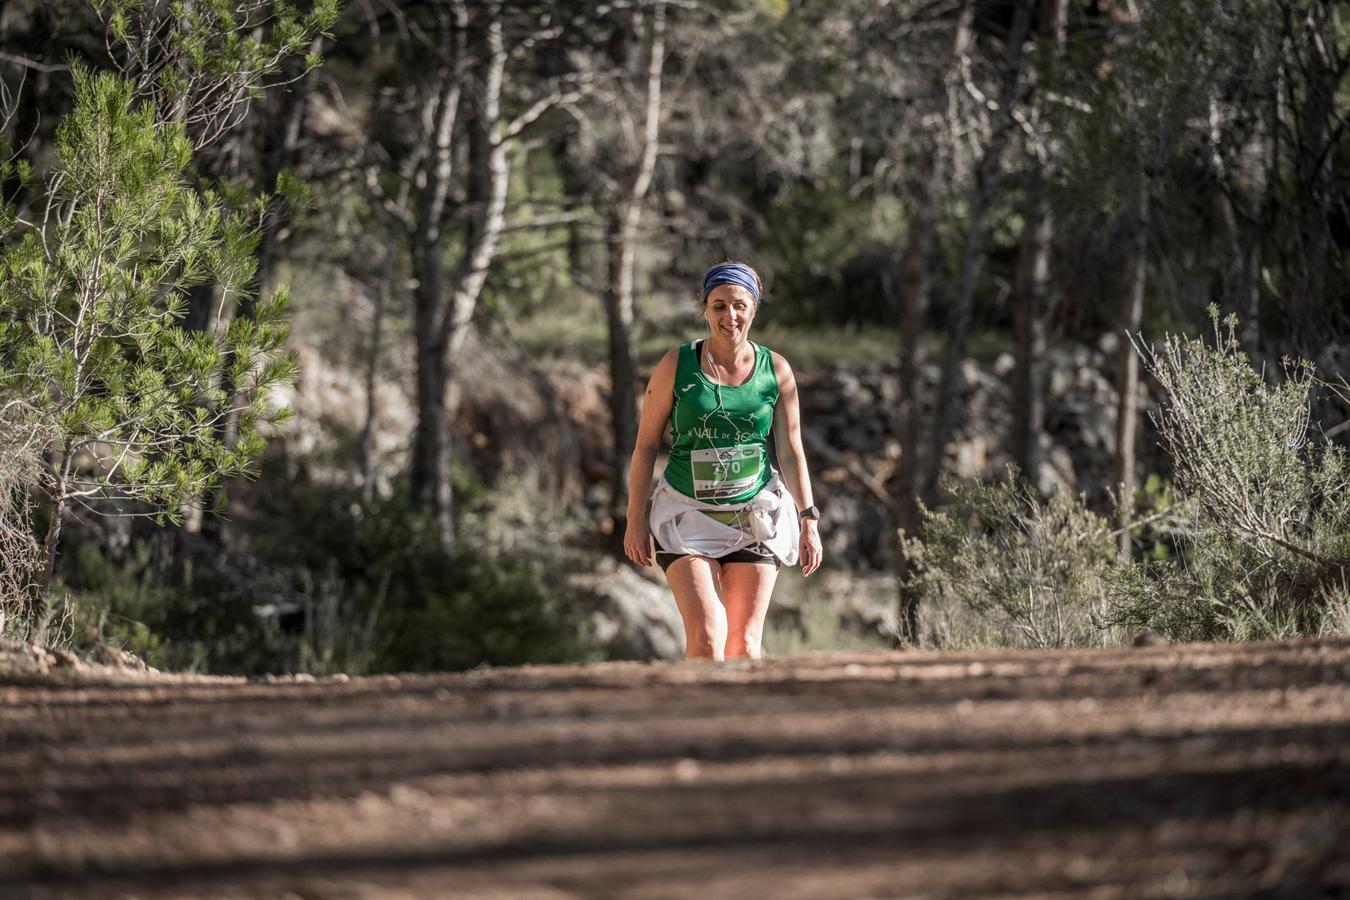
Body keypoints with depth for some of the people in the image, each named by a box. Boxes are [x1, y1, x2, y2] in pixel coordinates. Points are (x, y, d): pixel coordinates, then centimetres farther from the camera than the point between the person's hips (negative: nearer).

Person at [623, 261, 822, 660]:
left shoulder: (776, 371, 2)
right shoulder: (676, 365, -2)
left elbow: (791, 452, 8)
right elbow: (646, 444, 3)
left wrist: (808, 522, 2)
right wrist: (635, 519, -1)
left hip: (753, 520, 2)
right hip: (687, 516, -2)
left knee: (744, 647, 0)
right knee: (706, 636, -17)